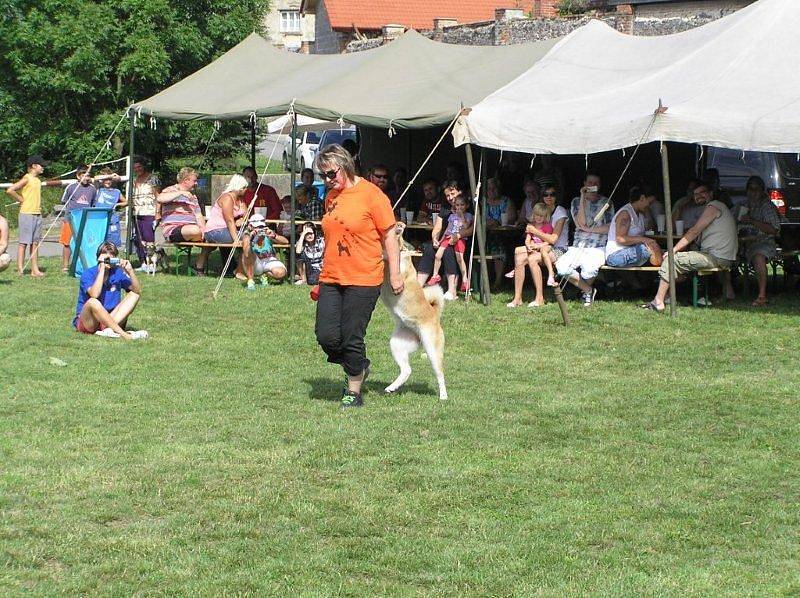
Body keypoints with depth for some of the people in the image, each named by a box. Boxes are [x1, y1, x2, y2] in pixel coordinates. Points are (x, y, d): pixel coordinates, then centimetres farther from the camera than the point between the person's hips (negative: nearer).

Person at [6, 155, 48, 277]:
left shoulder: (37, 179, 14)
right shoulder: (26, 178, -10)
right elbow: (10, 190, -18)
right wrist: (21, 200, -10)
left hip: (37, 214, 8)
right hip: (27, 214, -8)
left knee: (35, 243, 7)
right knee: (24, 242, -5)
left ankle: (35, 269, 9)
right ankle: (20, 269, -3)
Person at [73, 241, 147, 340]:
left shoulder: (117, 272, 3)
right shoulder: (88, 274, -10)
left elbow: (138, 291, 0)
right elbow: (94, 295, -29)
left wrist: (130, 271, -14)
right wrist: (102, 268, -26)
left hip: (110, 318, 5)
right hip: (87, 320, -5)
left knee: (134, 295, -8)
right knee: (93, 302, -36)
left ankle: (109, 329, -30)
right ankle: (122, 334, -40)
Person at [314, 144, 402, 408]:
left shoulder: (371, 194, -8)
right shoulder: (331, 197, 11)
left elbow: (389, 235, -6)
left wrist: (395, 273, -8)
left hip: (363, 280, -6)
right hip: (331, 278, 6)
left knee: (352, 339, -2)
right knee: (326, 336, -2)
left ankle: (353, 392, 14)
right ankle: (359, 368, 24)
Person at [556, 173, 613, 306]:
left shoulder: (605, 203, 10)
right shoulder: (576, 202, 13)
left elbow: (609, 228, 1)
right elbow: (581, 223, -4)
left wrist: (588, 229, -2)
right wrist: (583, 198, -6)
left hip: (598, 247, -2)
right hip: (578, 246, 2)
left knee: (588, 269, -35)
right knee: (561, 268, -27)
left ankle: (587, 288, 4)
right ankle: (588, 290, -3)